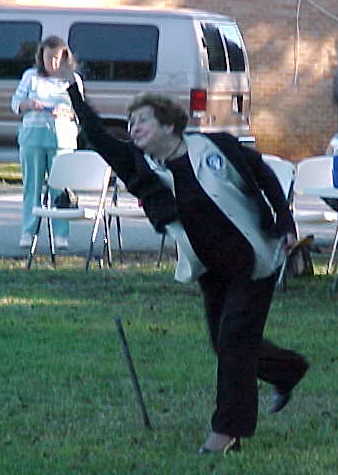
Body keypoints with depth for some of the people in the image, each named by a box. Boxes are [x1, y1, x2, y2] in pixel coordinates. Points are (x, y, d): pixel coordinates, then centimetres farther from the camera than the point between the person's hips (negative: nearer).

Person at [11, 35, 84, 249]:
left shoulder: (73, 80, 7)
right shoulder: (31, 76, 9)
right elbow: (15, 103, 9)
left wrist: (66, 112, -14)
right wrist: (29, 105, -12)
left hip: (62, 138, -1)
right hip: (32, 137, 1)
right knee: (32, 185, 2)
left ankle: (61, 234, -1)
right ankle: (28, 232, 7)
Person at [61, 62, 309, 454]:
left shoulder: (214, 147, -13)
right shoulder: (143, 168, -5)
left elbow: (263, 174, -1)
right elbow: (98, 139, -15)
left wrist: (285, 224, -5)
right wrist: (73, 91, -20)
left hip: (253, 260, -5)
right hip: (211, 270, 6)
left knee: (234, 340, -9)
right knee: (224, 344, 12)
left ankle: (228, 429, -1)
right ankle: (289, 370, 39)